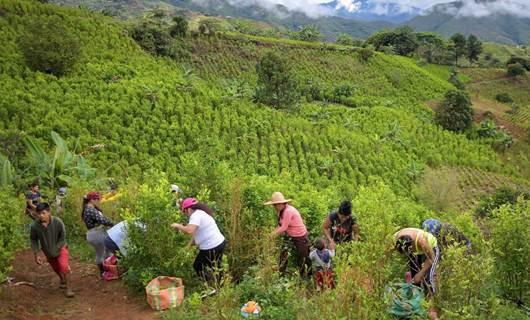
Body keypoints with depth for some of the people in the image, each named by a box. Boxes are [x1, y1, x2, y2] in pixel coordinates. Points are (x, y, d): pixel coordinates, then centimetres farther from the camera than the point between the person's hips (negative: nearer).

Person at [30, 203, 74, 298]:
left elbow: (63, 237, -15)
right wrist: (36, 255, -11)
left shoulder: (58, 222, -28)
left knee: (63, 266, -22)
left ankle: (66, 287, 0)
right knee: (56, 269, 22)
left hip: (60, 248, -3)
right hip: (48, 252, 3)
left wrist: (55, 249, -20)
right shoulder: (35, 226, -24)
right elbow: (33, 240, -7)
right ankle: (62, 280, 55)